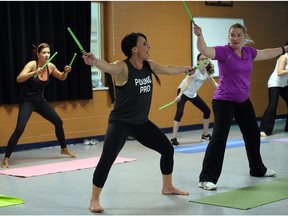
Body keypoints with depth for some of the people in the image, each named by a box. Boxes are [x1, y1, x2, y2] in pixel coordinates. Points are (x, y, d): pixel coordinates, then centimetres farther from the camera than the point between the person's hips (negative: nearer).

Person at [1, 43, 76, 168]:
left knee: (58, 122, 12)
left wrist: (66, 72, -6)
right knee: (20, 129, -21)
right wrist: (34, 72, -42)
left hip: (40, 100, 6)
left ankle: (64, 149, 34)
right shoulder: (32, 64, -18)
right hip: (27, 101, -6)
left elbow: (62, 78, 16)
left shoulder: (50, 66, -2)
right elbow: (19, 79, -31)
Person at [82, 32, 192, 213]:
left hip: (141, 123, 8)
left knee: (168, 149, 16)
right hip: (120, 122, -8)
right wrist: (94, 61, -66)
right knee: (107, 159, -21)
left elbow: (168, 69, 21)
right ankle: (94, 199, -7)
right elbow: (107, 67, -44)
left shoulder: (149, 65, 1)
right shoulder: (123, 67, -21)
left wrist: (187, 68, 36)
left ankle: (168, 187, 37)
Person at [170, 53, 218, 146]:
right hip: (183, 92, -8)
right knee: (179, 113, -26)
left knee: (207, 111, 9)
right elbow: (187, 83, -42)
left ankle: (205, 135, 24)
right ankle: (173, 139, -27)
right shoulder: (195, 70, -28)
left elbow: (214, 83, 8)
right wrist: (179, 95, -53)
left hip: (193, 94, 8)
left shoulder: (207, 72, -7)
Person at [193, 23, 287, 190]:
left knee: (253, 134, 21)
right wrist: (199, 35, -49)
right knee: (219, 137, -17)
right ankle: (206, 178, -14)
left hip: (243, 102, 8)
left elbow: (265, 54, 24)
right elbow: (204, 50, -30)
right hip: (224, 102, -7)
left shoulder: (248, 51, 5)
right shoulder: (223, 51, -14)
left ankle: (258, 169, 43)